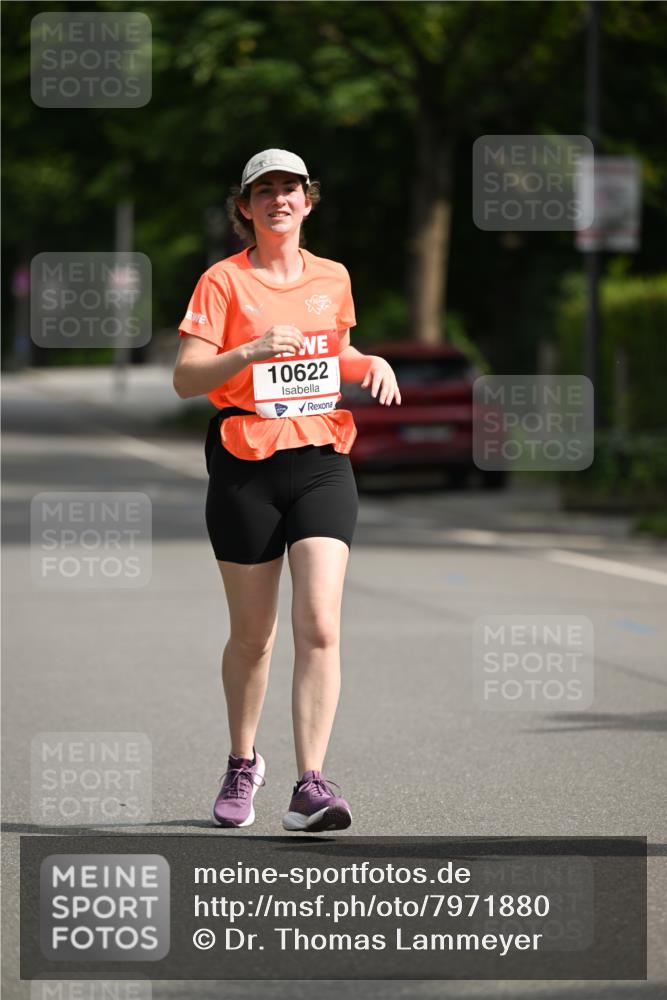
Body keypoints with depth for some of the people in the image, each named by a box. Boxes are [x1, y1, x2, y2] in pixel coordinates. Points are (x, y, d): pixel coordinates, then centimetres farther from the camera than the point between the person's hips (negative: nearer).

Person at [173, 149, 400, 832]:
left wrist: (370, 365, 7)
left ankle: (311, 785, -16)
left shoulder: (332, 278, 10)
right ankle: (243, 765, 32)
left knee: (320, 625, -14)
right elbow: (185, 379, -10)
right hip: (245, 468, -2)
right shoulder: (223, 282, -3)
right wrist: (253, 350, -25)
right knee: (252, 634, 7)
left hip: (322, 461, 2)